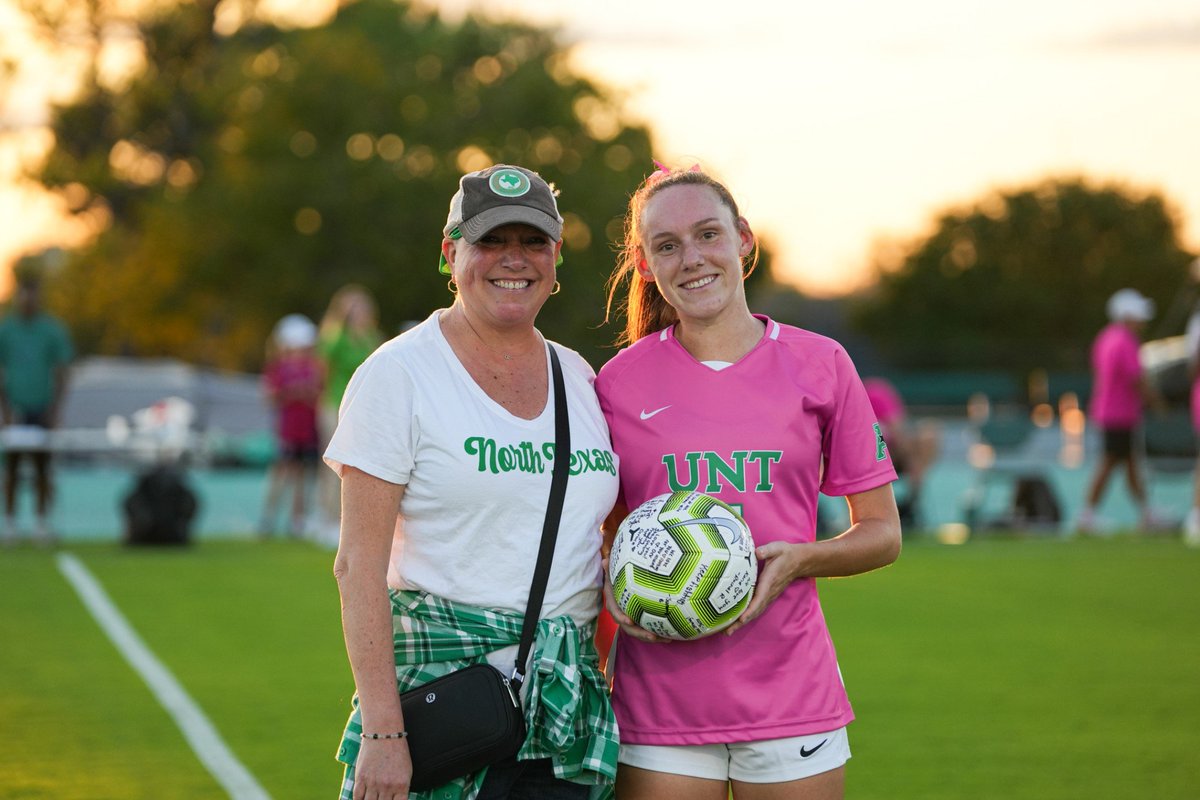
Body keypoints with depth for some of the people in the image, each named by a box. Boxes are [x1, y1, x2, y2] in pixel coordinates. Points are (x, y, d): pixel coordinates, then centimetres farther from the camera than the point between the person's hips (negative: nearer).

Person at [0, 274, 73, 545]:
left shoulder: (53, 330, 3)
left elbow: (61, 373, 4)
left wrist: (54, 410, -5)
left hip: (42, 409, 0)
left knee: (42, 468, 2)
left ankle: (42, 521, 9)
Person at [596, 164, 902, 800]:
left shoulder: (819, 366, 2)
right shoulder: (620, 382, 3)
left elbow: (882, 533, 7)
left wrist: (799, 559, -11)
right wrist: (610, 582, -8)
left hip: (791, 694, 0)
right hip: (660, 695, 0)